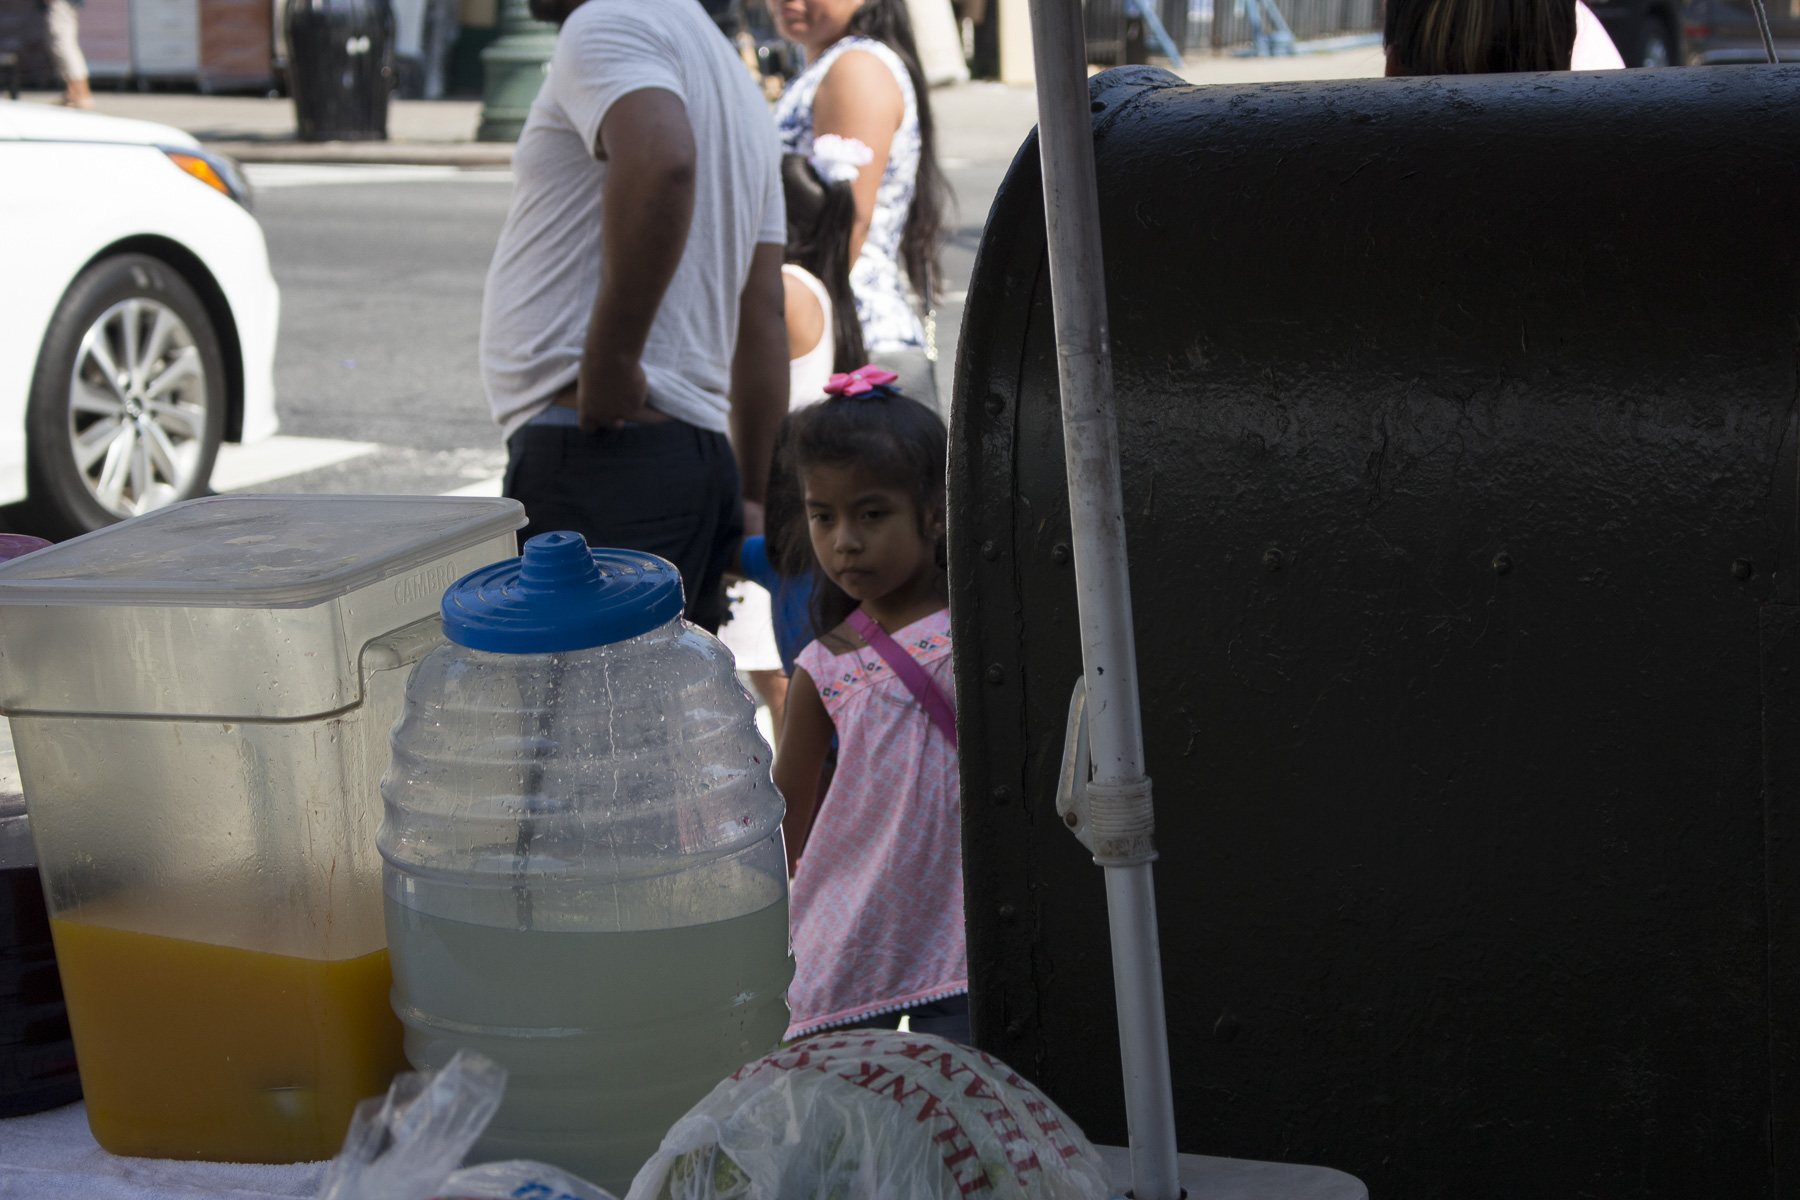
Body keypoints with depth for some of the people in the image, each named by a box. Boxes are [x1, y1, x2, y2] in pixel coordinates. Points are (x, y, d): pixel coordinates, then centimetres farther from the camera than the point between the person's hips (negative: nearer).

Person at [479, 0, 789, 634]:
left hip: (599, 458, -10)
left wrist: (609, 361, -22)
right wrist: (754, 499, 21)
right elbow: (762, 319, 22)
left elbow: (661, 162, -29)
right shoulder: (733, 78, 25)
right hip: (696, 449, 10)